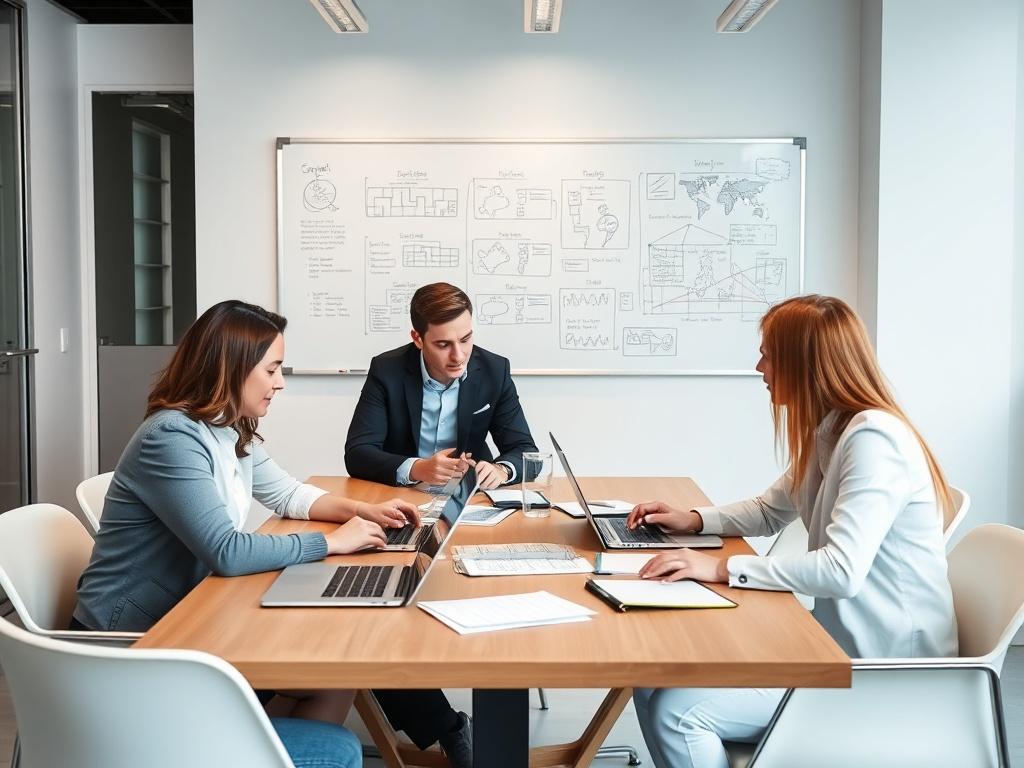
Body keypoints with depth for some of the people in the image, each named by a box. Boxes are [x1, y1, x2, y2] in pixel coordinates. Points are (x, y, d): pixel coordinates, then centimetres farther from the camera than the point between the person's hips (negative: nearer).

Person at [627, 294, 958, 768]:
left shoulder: (872, 437, -21)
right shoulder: (827, 433, 10)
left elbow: (843, 570, -31)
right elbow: (769, 513, 25)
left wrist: (722, 568, -27)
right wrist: (693, 521, 9)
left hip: (883, 667, -9)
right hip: (839, 643, 9)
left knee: (676, 712, -20)